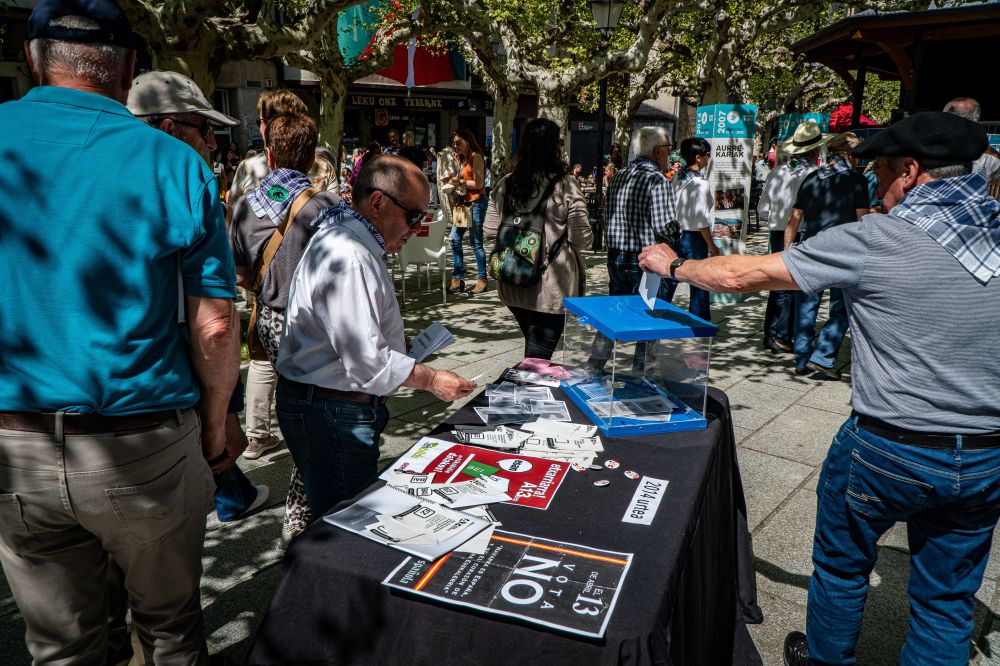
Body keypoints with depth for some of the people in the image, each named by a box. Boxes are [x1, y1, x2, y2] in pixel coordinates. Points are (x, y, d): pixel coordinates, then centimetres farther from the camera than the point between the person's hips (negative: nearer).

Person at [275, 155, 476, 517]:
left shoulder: (346, 241, 12)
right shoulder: (348, 257, -24)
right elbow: (367, 362, -25)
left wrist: (395, 345, 15)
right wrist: (431, 379, -14)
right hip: (331, 415, -11)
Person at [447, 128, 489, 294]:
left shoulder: (476, 156, -7)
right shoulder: (462, 158, 18)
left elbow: (478, 183, -14)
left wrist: (459, 182, -13)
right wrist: (453, 180, 4)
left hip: (476, 202, -8)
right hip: (463, 202, 8)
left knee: (476, 242, -4)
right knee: (455, 240, 1)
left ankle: (482, 279, 7)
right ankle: (457, 279, 6)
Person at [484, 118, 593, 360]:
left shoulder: (505, 185, 0)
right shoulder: (565, 186, -13)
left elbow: (489, 233, 3)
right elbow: (582, 240, -13)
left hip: (513, 285, 6)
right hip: (550, 288, -5)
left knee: (534, 346, 24)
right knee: (539, 355, 4)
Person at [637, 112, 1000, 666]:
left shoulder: (874, 240, -17)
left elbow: (741, 275, -13)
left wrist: (673, 266, 3)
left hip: (889, 450, -4)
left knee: (842, 565, 21)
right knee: (947, 599, 19)